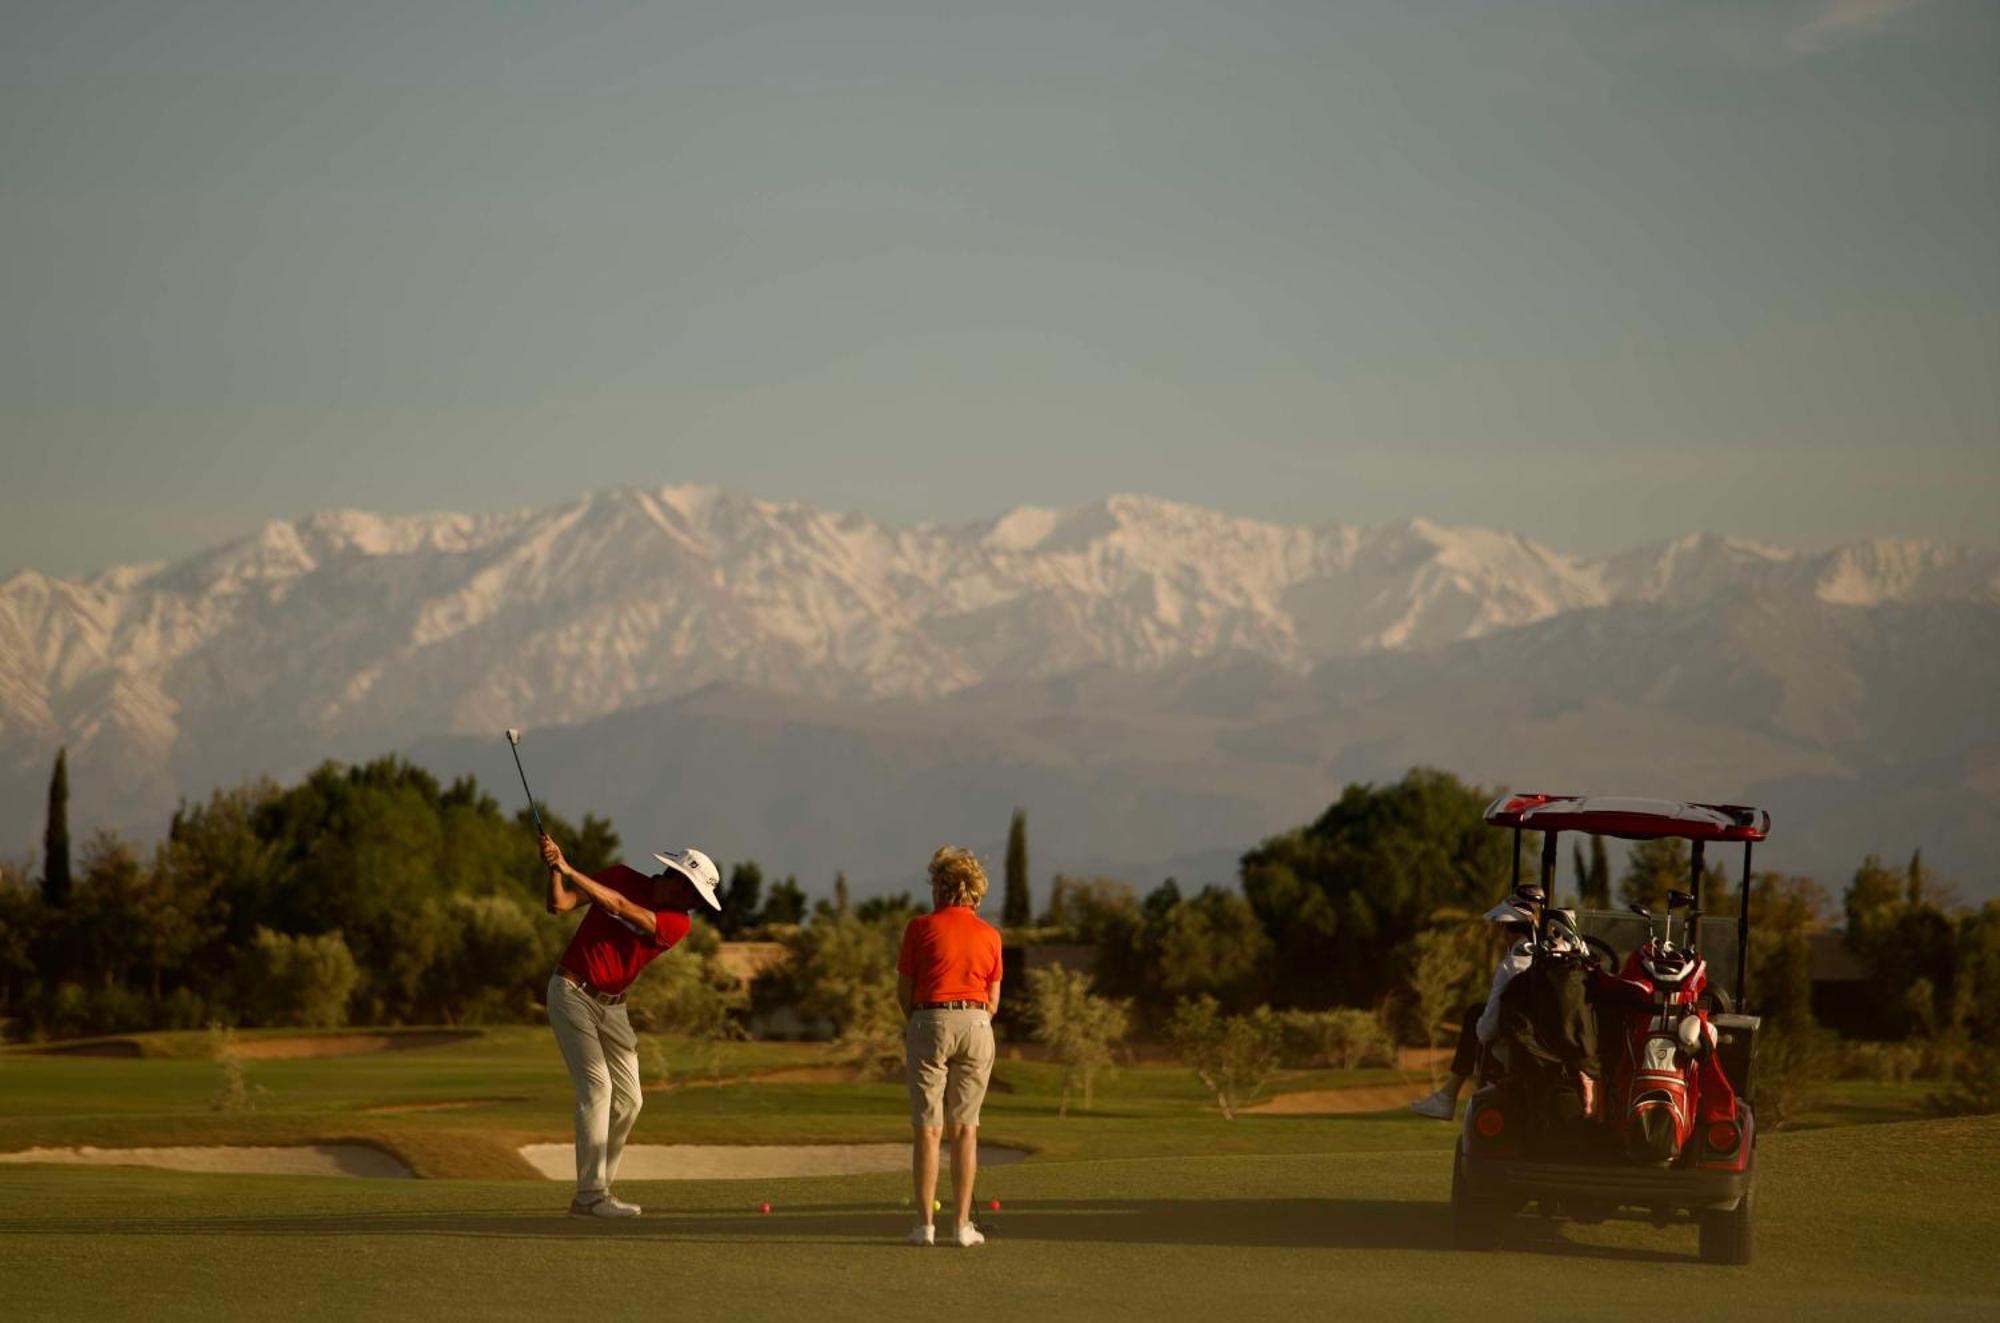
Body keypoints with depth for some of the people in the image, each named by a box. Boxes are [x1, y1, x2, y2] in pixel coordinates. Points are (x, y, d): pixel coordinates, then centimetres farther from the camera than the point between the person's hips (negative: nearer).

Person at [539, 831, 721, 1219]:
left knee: (628, 1100, 2)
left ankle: (600, 1187, 13)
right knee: (597, 1086, -16)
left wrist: (570, 871, -27)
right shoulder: (622, 877, -5)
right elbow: (559, 904, -7)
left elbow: (621, 907, -20)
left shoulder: (678, 923, -5)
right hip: (573, 993, -5)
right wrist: (555, 869, -26)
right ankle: (590, 1197, -18)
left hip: (612, 1007, 5)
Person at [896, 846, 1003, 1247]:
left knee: (927, 1128, 1)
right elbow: (993, 1000, 10)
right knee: (965, 1128, 6)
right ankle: (962, 1224, 1)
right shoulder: (989, 935, 9)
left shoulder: (921, 927, 0)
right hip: (977, 1025, 2)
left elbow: (904, 990, 4)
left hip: (930, 1021, -2)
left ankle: (925, 1223, -3)